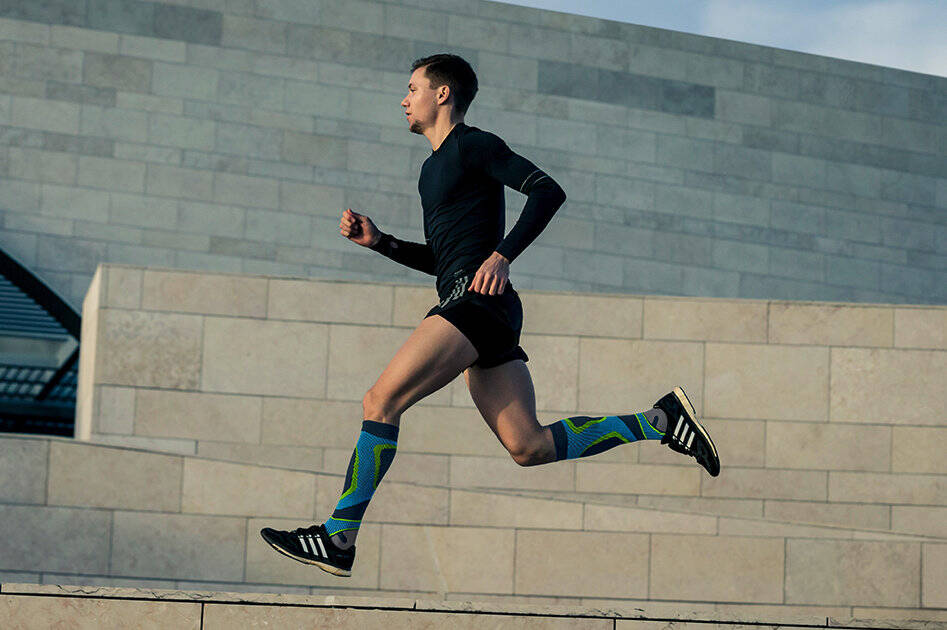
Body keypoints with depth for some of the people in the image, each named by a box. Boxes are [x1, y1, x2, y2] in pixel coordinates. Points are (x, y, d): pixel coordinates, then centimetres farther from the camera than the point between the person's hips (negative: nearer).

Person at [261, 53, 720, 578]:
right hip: (465, 304, 10)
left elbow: (548, 191, -10)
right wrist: (378, 241, 21)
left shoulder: (473, 145, 1)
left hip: (478, 296, -10)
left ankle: (338, 538, -17)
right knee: (530, 448, 1)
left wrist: (501, 255, -18)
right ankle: (661, 421, 7)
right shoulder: (433, 167, 28)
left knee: (381, 401, -16)